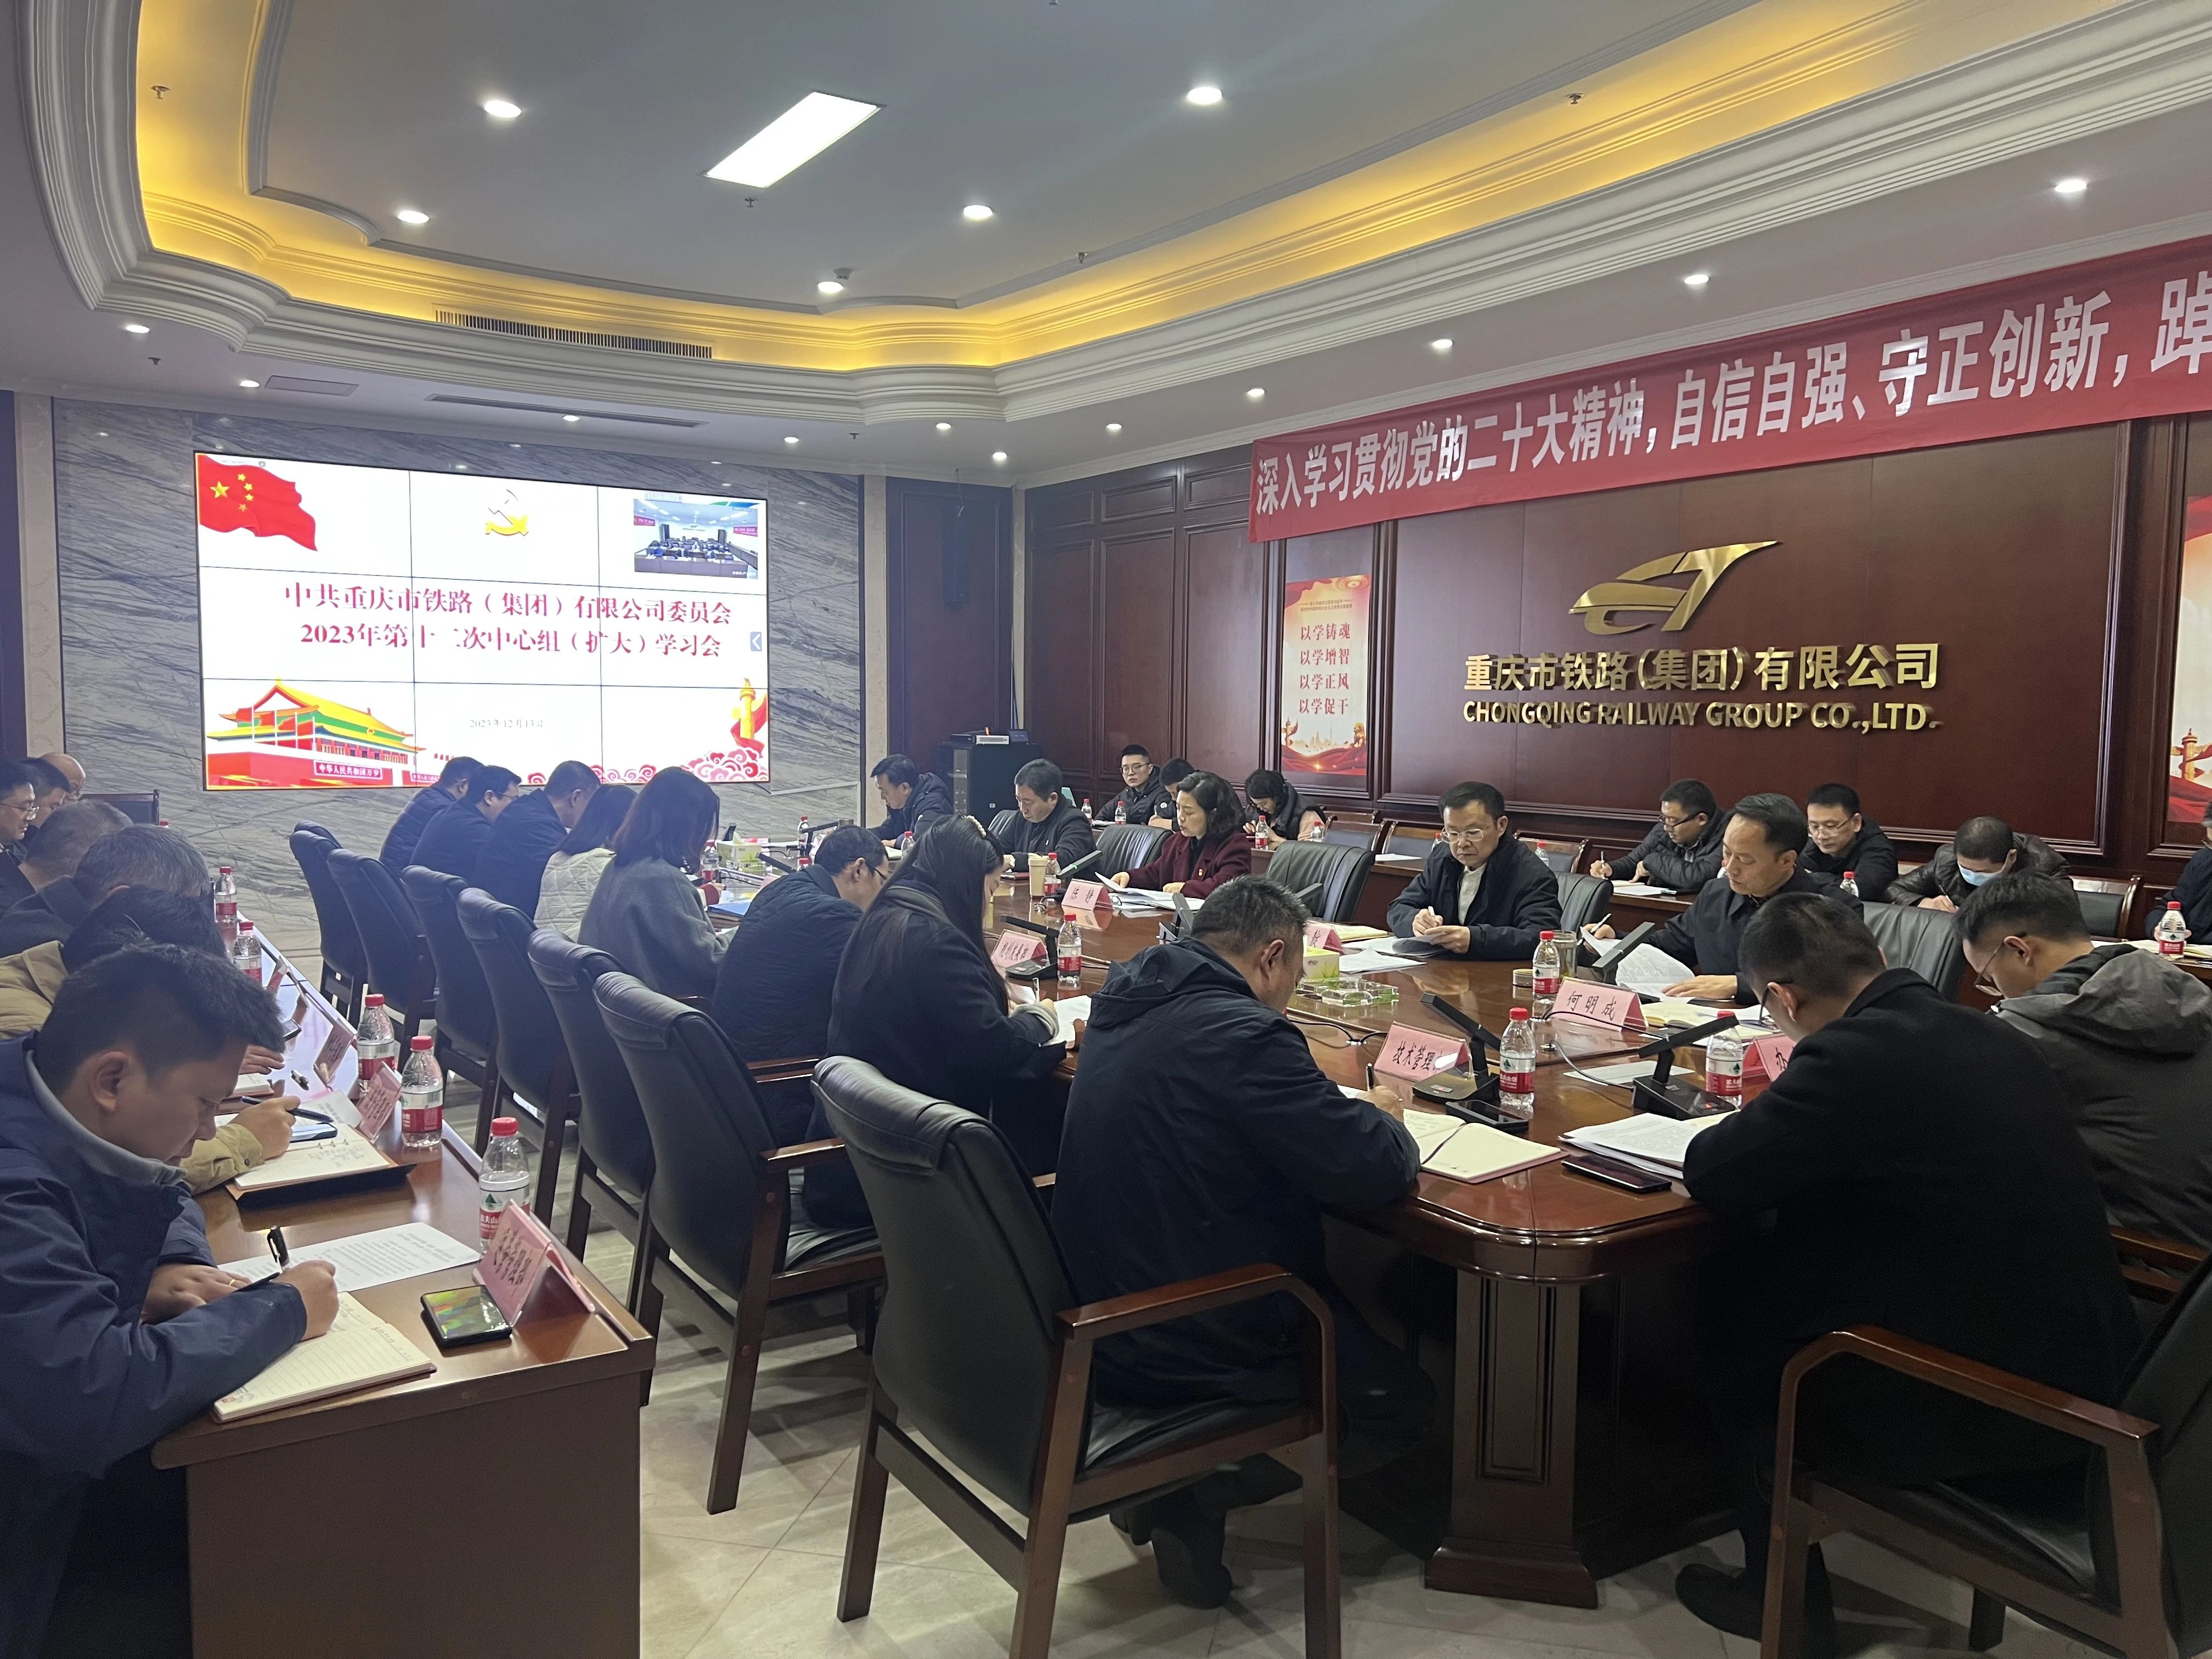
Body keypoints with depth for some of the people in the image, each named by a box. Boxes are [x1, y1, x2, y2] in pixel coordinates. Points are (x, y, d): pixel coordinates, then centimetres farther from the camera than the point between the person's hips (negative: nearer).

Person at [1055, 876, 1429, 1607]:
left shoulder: (1125, 1005, 4)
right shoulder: (1242, 1033, -24)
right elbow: (1375, 1170, -24)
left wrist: (1346, 1112, 12)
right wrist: (1380, 1117, 0)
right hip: (1183, 1347, -9)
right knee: (1405, 1402, 13)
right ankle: (1195, 1496, -1)